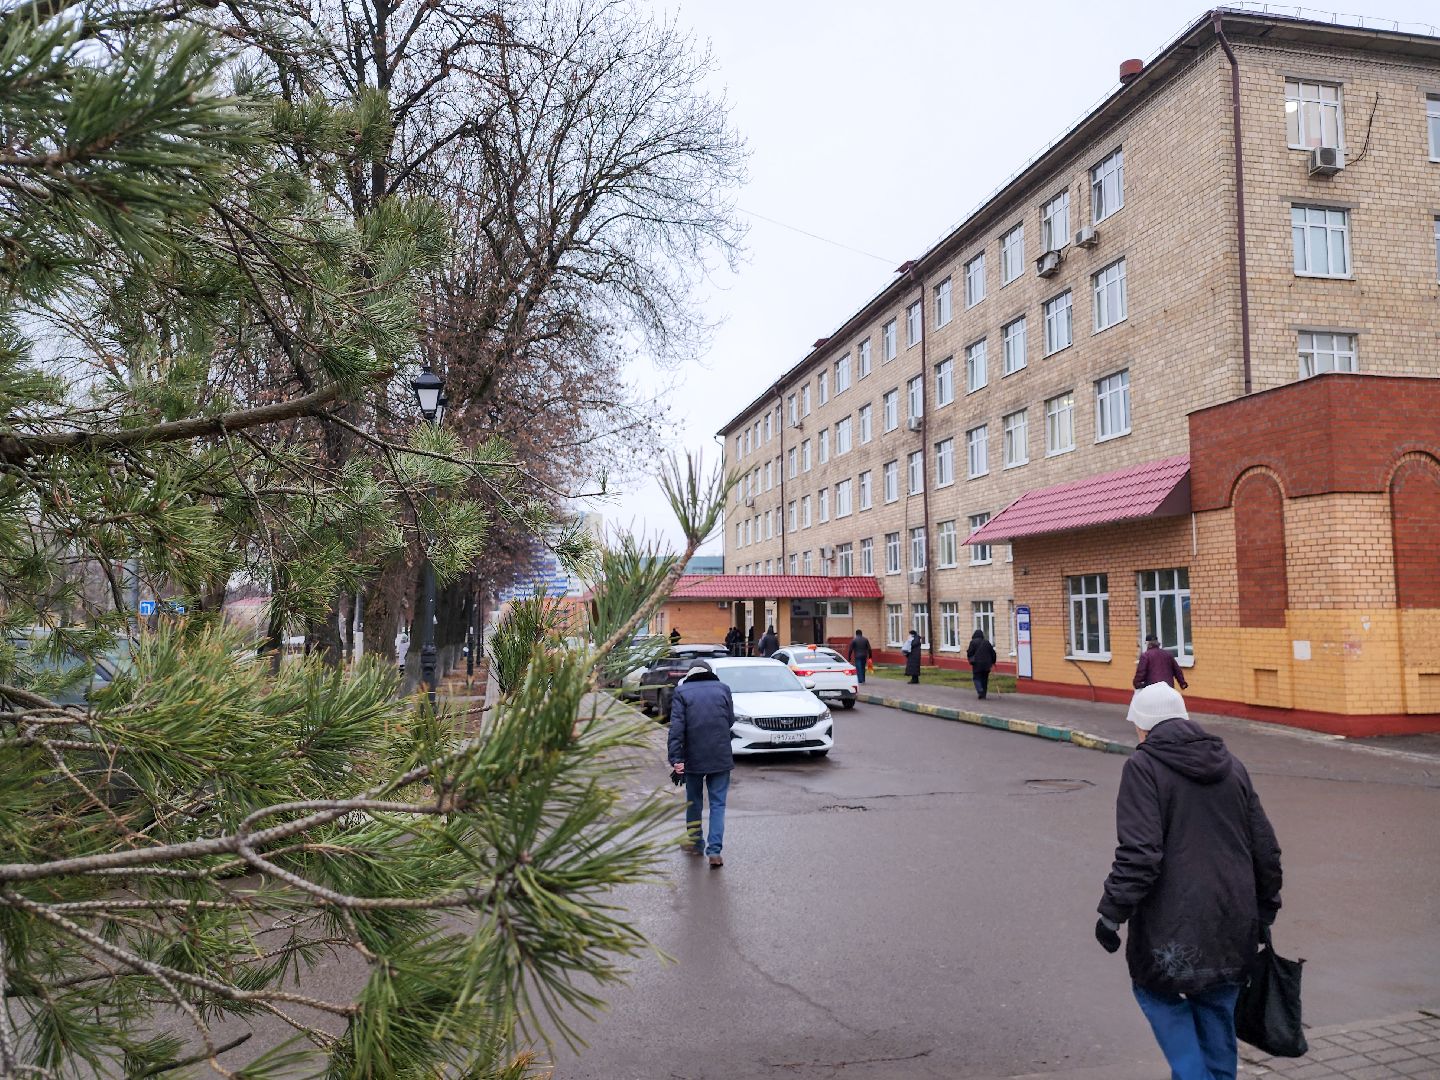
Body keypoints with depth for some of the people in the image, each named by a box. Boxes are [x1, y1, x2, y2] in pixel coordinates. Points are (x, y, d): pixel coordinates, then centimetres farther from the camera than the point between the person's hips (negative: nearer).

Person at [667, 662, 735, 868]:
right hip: (721, 757, 0)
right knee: (718, 804, 5)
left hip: (693, 757, 0)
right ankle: (714, 851, -4)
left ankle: (694, 842, 29)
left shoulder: (681, 691, 0)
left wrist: (675, 758, -13)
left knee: (693, 801, 18)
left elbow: (676, 727, -10)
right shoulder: (723, 688, 5)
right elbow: (730, 720, 9)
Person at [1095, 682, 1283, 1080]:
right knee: (1217, 1010, 20)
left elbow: (1139, 853, -20)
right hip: (1232, 922, 6)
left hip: (1174, 923, -6)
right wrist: (1265, 906, 25)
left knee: (1158, 991, 12)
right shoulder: (1231, 765, 9)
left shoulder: (1143, 767, -12)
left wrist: (1112, 911, -13)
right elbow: (1265, 847, 14)